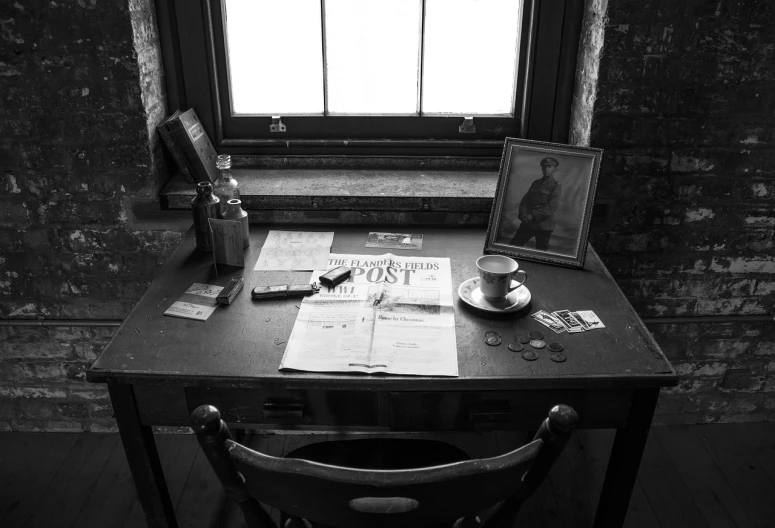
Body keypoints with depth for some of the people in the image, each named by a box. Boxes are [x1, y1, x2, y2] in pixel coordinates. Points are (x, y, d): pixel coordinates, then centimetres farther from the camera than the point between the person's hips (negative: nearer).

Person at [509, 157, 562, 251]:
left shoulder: (556, 187, -1)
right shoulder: (535, 183, 15)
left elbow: (551, 208, -11)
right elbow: (525, 200, 12)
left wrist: (532, 215, -18)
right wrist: (523, 214, -8)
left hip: (544, 226, -5)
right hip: (527, 223, 5)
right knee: (513, 245, 0)